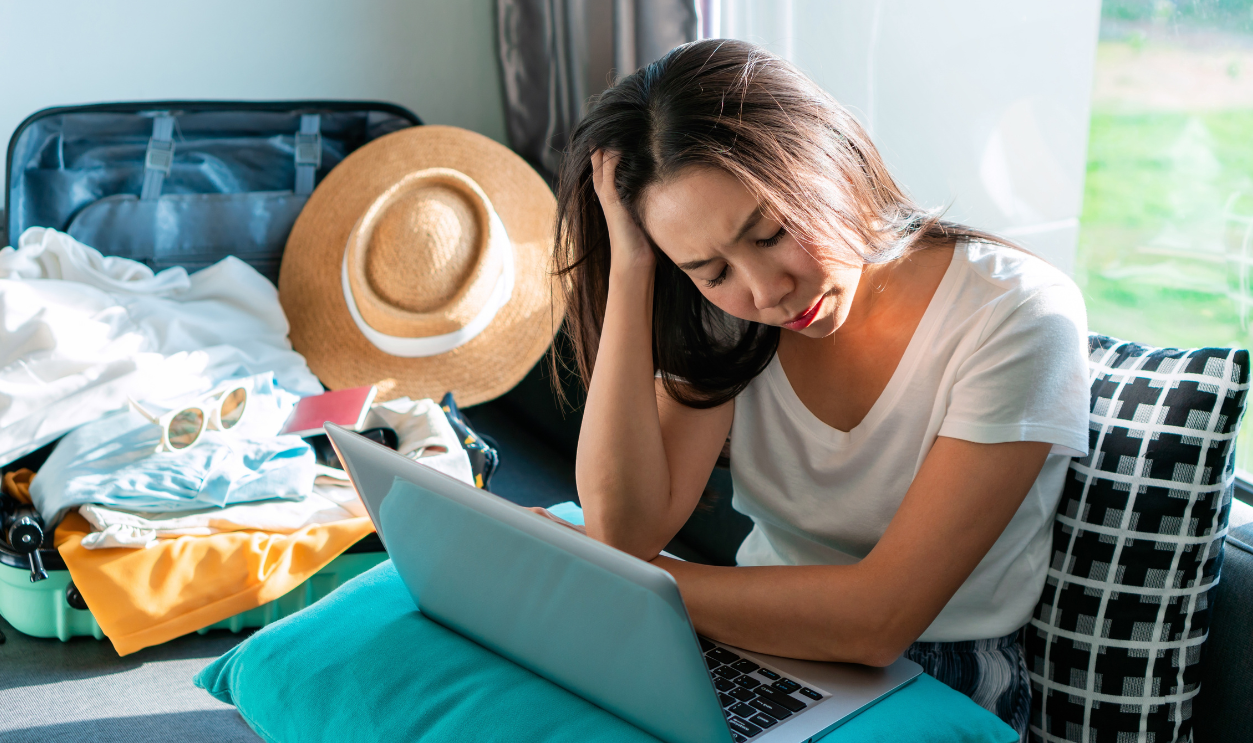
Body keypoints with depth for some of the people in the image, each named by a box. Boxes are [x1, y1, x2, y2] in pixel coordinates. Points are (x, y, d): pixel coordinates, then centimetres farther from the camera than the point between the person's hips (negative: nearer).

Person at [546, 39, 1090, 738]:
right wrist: (629, 264, -17)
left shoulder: (1018, 314, -17)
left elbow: (880, 619, -21)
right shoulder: (727, 316, -4)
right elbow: (626, 529, -15)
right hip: (760, 638, 4)